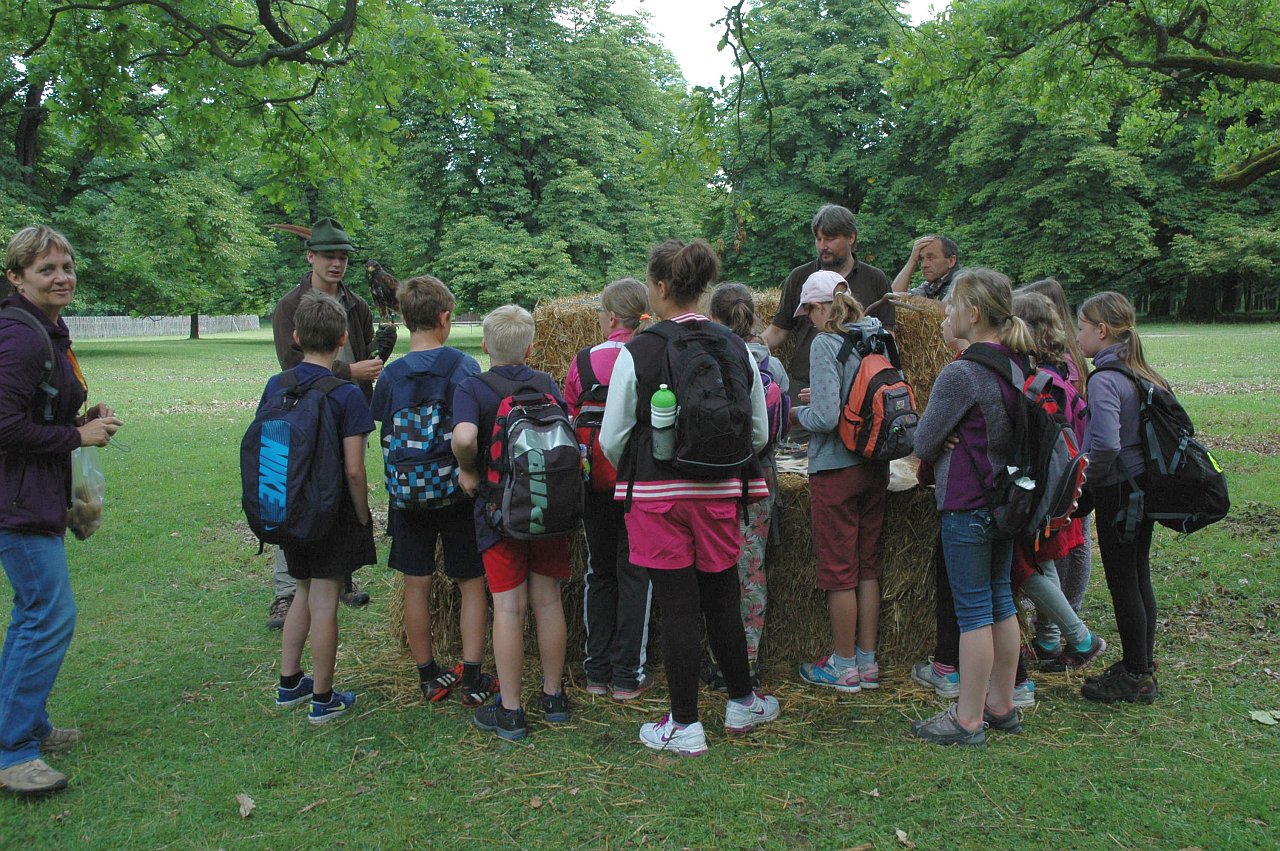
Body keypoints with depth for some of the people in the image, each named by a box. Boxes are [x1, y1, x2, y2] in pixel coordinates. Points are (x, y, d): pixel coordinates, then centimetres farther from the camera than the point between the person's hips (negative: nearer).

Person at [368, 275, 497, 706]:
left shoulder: (391, 374, -3)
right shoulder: (464, 366, -9)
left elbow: (388, 439, 1)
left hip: (408, 493, 2)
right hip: (459, 492, -2)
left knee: (416, 586, 12)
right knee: (472, 583, 10)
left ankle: (429, 676, 22)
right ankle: (473, 679, 11)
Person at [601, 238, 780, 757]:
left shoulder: (637, 353, -10)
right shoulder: (737, 349, 2)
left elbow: (611, 439, -5)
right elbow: (759, 433, 7)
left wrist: (632, 476, 15)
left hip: (657, 495, -4)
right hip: (720, 494, 4)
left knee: (677, 607, 4)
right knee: (722, 601, 18)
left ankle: (684, 726, 16)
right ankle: (742, 703, 34)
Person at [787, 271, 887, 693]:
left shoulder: (826, 343, -15)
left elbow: (826, 417, -23)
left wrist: (798, 411, -2)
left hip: (836, 468, -7)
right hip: (876, 466, 7)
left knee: (838, 569, 5)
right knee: (868, 566, 15)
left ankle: (844, 666, 17)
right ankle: (867, 662, 25)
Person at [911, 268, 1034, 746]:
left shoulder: (961, 373, -20)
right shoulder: (1019, 364, 4)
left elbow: (923, 443, -12)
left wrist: (930, 451, 9)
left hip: (967, 505, -8)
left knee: (973, 611, 0)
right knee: (1000, 600, 16)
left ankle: (968, 720, 11)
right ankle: (1001, 706, 29)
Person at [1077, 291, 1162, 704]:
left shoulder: (1103, 380, -20)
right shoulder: (1142, 374, 8)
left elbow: (1106, 444, -31)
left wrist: (1088, 480, -14)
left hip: (1118, 491, -9)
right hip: (1145, 487, 9)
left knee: (1122, 582, 2)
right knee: (1138, 577, 17)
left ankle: (1135, 678, 14)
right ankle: (1143, 667, 29)